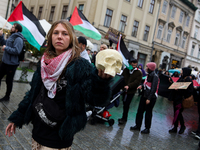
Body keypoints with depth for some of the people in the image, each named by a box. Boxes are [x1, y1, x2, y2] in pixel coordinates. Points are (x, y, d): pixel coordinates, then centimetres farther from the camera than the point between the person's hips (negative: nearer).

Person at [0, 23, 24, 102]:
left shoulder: (18, 39, -20)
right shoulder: (11, 37, 11)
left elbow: (16, 51, -30)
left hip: (11, 64, -9)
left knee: (9, 81, 6)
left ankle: (7, 96, 23)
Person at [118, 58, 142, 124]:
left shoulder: (139, 73, -3)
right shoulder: (126, 70, 7)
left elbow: (137, 82, -13)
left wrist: (129, 86, -23)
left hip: (131, 91, -4)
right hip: (124, 89, 4)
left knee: (126, 105, -5)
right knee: (124, 104, 11)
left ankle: (124, 118, 7)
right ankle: (124, 118, 25)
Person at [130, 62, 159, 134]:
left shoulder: (155, 76, -16)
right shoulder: (149, 75, 10)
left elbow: (154, 88, -20)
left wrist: (149, 98, -21)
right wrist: (142, 86, 0)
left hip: (151, 98, -8)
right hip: (144, 96, 8)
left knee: (148, 112, 3)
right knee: (140, 111, 10)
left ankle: (147, 128, 17)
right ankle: (137, 126, 22)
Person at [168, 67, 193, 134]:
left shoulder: (188, 80, -13)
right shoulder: (181, 78, 12)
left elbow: (189, 91, -19)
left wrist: (179, 90, -24)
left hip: (181, 99, -8)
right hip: (176, 98, 8)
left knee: (178, 113, -3)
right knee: (176, 113, 10)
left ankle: (182, 126, 21)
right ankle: (175, 127, 19)